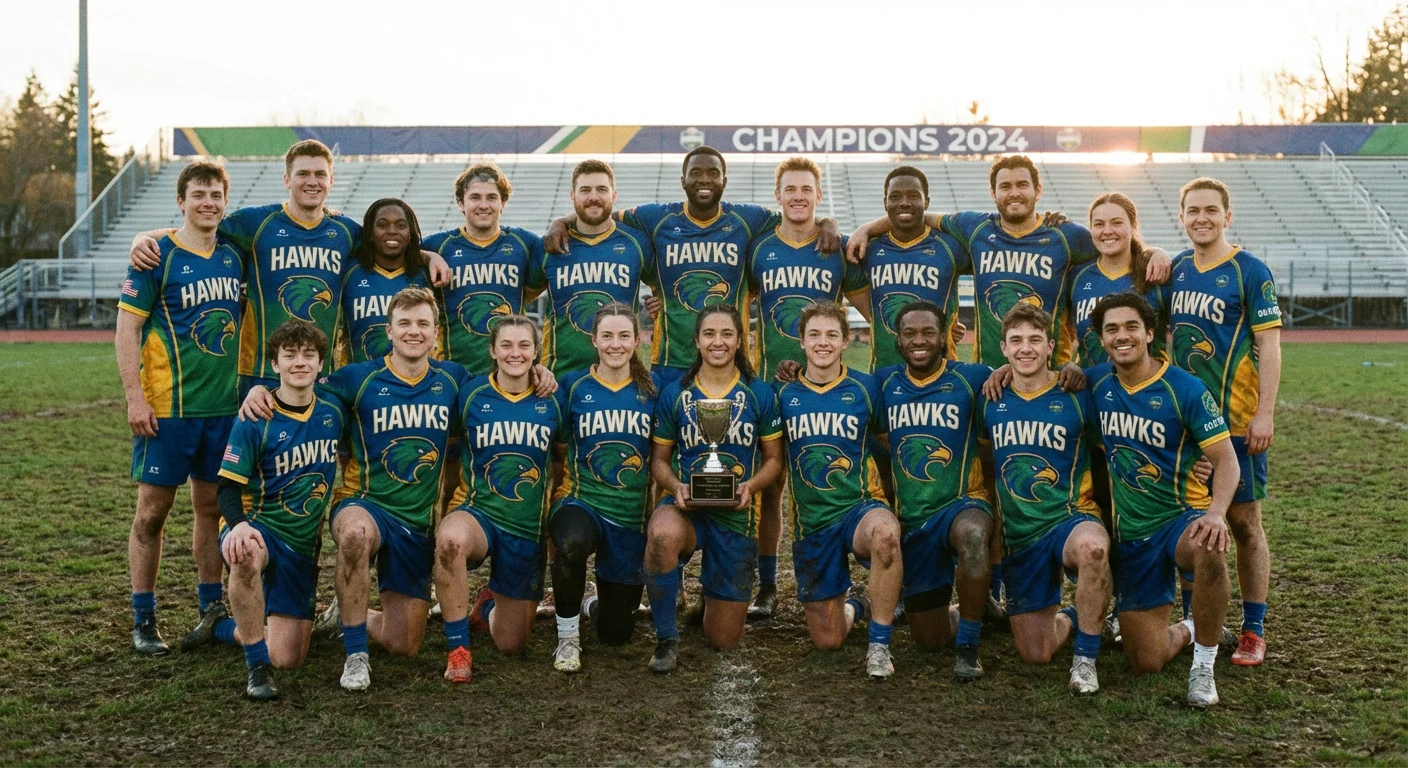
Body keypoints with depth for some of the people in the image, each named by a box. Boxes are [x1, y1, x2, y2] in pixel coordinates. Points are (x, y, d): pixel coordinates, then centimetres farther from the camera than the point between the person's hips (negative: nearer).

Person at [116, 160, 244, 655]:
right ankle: (143, 620, 10)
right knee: (152, 511, 1)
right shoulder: (156, 257, -7)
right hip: (167, 408, -5)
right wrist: (135, 398, -15)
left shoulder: (233, 256, 8)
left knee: (211, 506, 12)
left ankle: (212, 609, 23)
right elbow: (126, 329, -9)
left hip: (223, 405, 5)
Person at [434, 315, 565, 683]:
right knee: (450, 537, -41)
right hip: (478, 513, -2)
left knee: (511, 645, 7)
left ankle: (489, 604, 46)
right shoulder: (470, 393, -4)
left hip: (529, 528, 2)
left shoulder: (551, 401, -1)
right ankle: (458, 648, -23)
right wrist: (453, 510, -2)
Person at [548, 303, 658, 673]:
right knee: (572, 542, -39)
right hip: (581, 502, -2)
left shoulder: (652, 389, 1)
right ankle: (567, 637, -14)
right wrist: (563, 493, -13)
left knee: (616, 634, 7)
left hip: (632, 514, 2)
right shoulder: (573, 386, -1)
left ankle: (594, 604, 44)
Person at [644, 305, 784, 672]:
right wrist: (675, 486, -14)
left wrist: (751, 485, -14)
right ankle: (666, 638, -20)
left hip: (736, 514, 1)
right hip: (685, 507, -1)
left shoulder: (760, 394, 1)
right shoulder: (674, 393, 1)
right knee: (662, 535, -42)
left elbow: (774, 459, 6)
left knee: (725, 639, 5)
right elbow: (659, 458, 7)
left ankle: (713, 591, 43)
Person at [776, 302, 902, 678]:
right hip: (811, 520, 2)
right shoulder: (785, 394, 2)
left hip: (860, 508, -2)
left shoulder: (865, 388, -3)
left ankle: (879, 643, -23)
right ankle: (856, 605, 42)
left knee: (884, 531, -41)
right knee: (826, 640, 5)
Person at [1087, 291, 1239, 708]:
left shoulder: (1184, 388, -11)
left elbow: (1226, 460, -13)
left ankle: (1203, 666, -21)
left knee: (1209, 548, -42)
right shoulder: (1096, 382, 0)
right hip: (1130, 534, 4)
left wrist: (1216, 513, -31)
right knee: (1146, 661, 0)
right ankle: (1186, 631, 37)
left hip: (1181, 518, -3)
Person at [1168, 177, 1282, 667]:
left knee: (1243, 521, 1)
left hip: (1235, 420, -5)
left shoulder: (1250, 272, -7)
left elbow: (1269, 347, -9)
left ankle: (1253, 630, 10)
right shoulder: (1176, 270, 9)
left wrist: (1264, 415, -15)